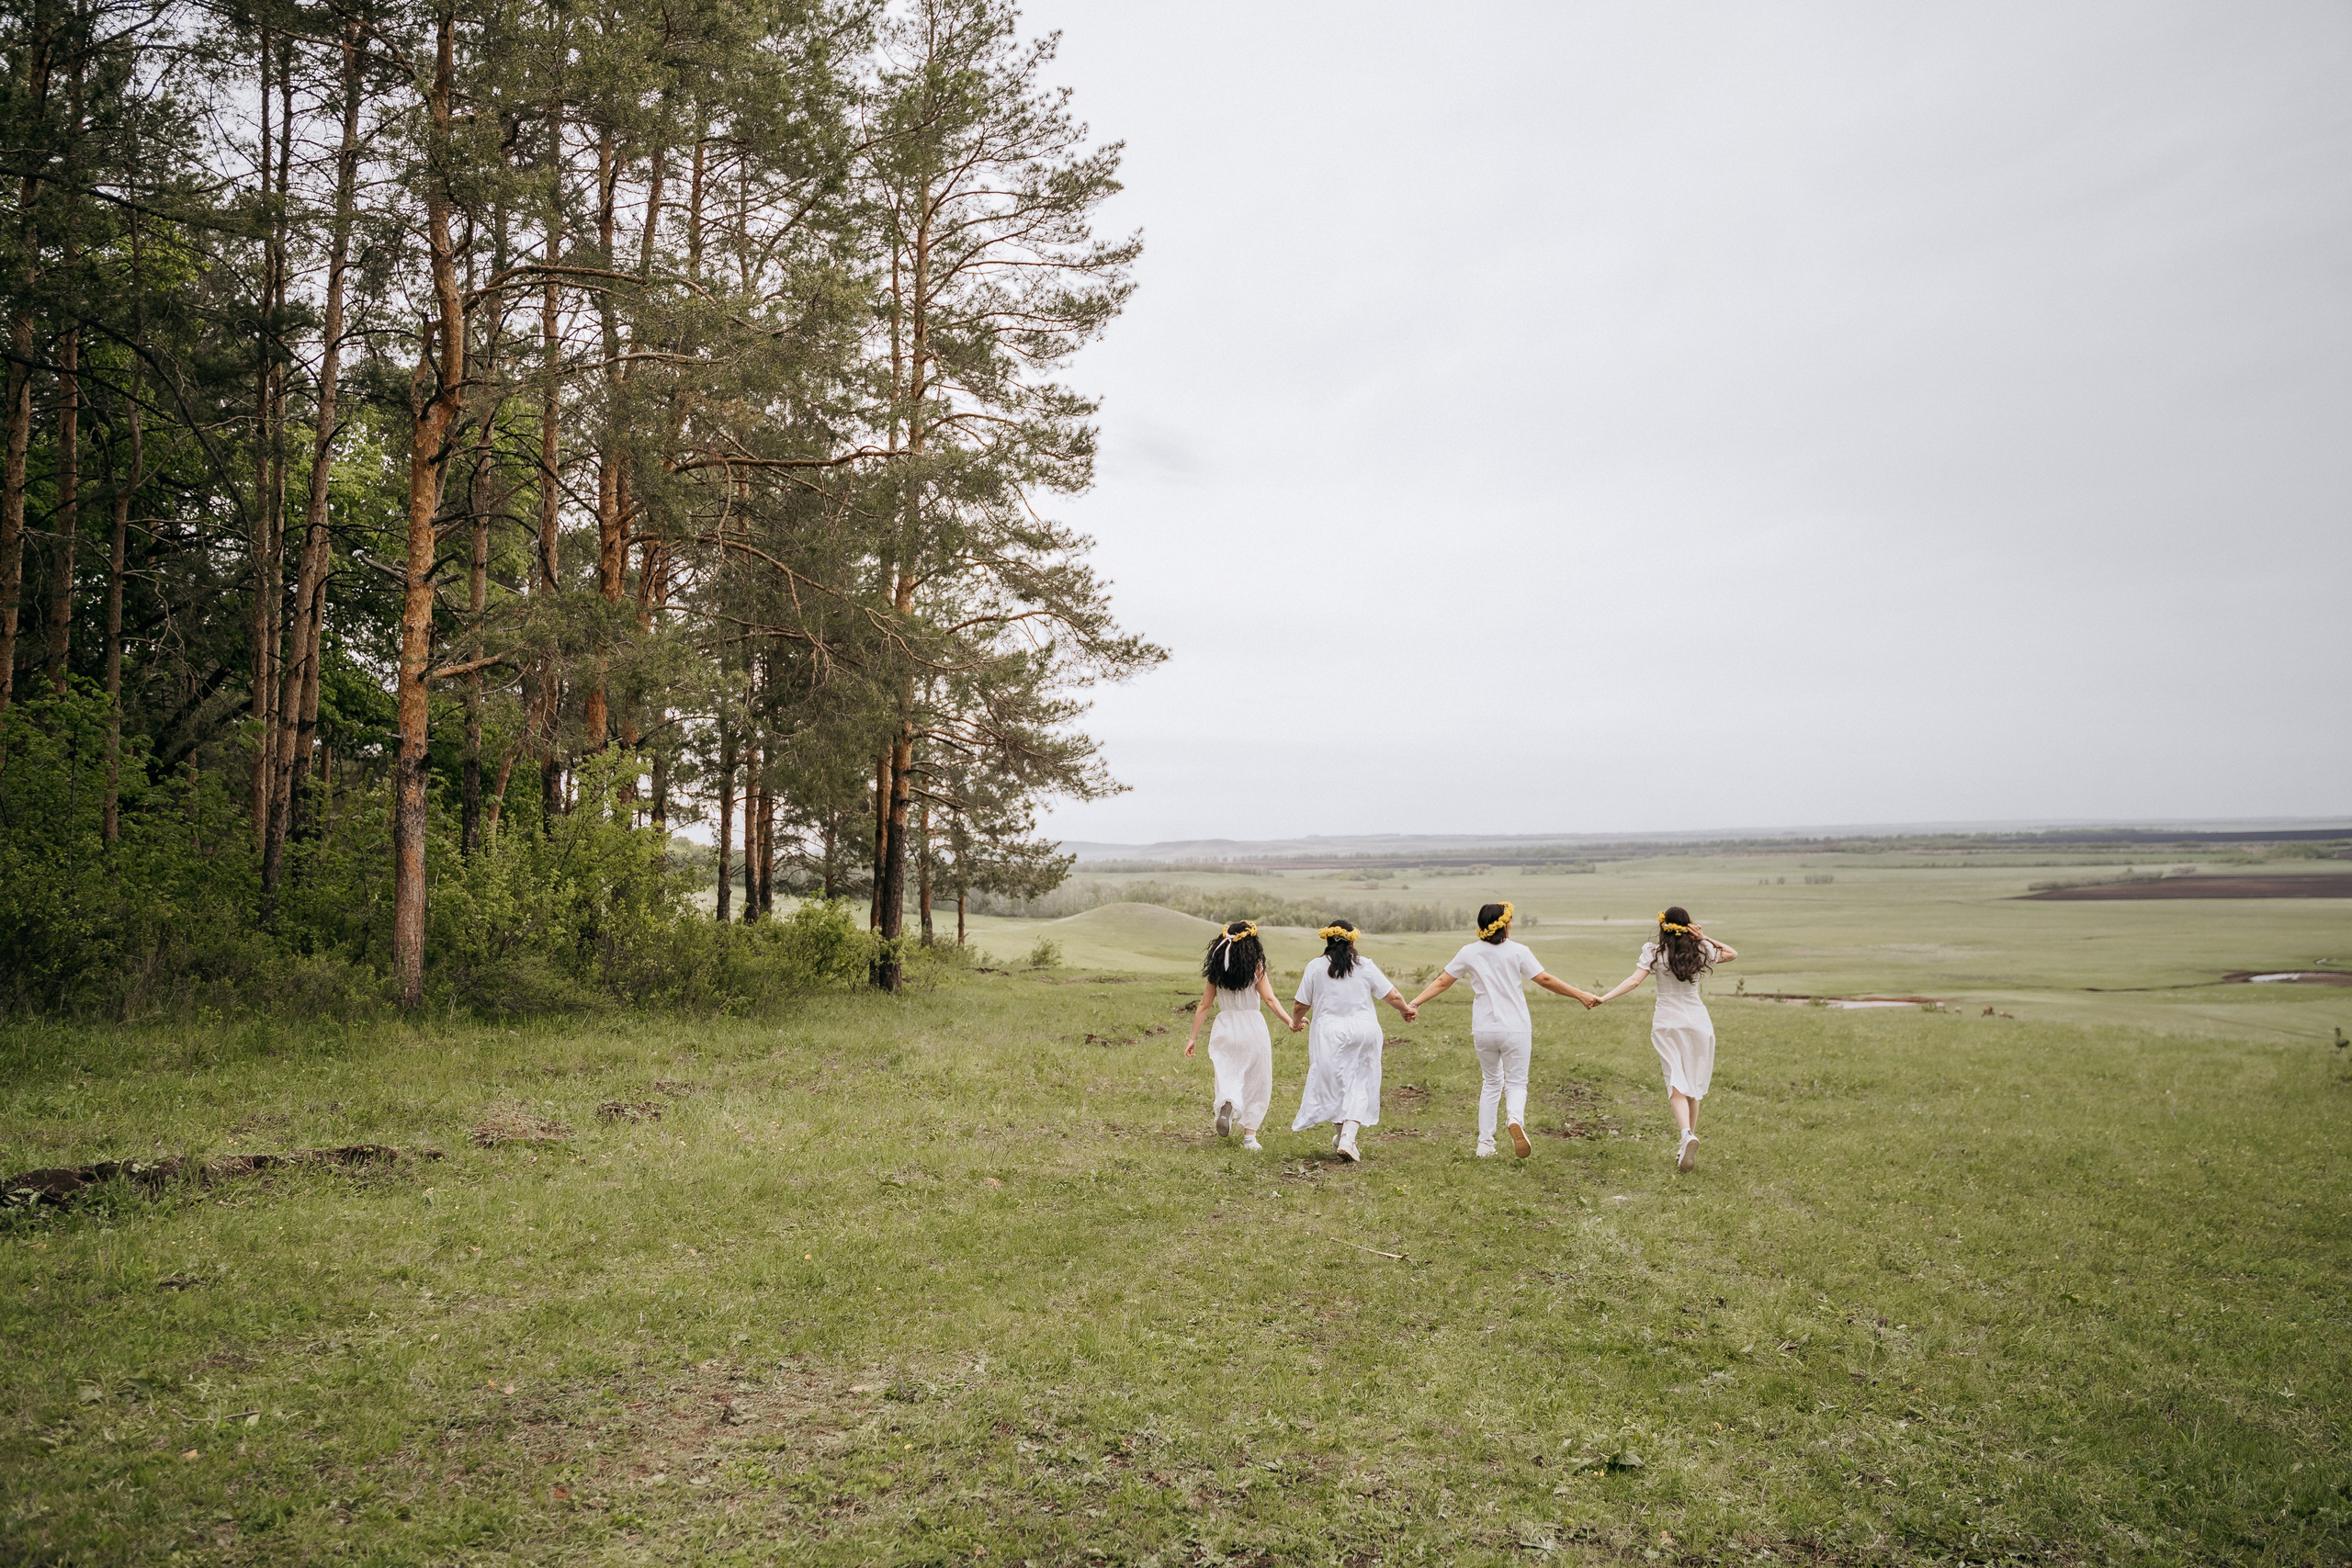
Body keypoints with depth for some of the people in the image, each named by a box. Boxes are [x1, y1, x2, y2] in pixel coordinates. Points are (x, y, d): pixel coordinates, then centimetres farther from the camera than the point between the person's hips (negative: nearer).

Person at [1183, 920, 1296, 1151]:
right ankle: (1249, 1136, 9)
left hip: (1224, 1029, 2)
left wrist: (1194, 1037, 11)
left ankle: (1228, 1103, -26)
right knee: (1256, 1084, 11)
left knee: (1227, 1077, 7)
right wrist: (1289, 1021, -20)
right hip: (1252, 1026, -2)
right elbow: (1270, 999, -15)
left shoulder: (1216, 970, 3)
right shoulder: (1255, 968, -5)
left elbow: (1203, 1006, 6)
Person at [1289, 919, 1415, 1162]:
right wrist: (1407, 1009, 23)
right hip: (1364, 1031, 0)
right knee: (1359, 1087, 3)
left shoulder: (1315, 967, -1)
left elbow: (1302, 1004, 3)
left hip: (1329, 1034, 0)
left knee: (1336, 1085, 13)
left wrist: (1296, 1021, 24)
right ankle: (1348, 1137, -11)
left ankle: (1342, 1136, 21)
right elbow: (1392, 995, 2)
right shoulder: (1365, 965, -1)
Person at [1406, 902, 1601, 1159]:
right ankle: (1515, 1119, -25)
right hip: (1516, 1029, -2)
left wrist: (1415, 1002, 10)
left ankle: (1485, 1143, 15)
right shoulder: (1518, 951, -5)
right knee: (1516, 1083, 8)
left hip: (1483, 1030, 3)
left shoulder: (1469, 953, 2)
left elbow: (1442, 982, 3)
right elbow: (1545, 980, -5)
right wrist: (1581, 995, 2)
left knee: (1491, 1083, 19)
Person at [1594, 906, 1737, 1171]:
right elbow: (1732, 954, 20)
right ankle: (1690, 1138, 15)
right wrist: (1705, 939, 7)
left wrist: (1604, 997, -21)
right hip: (1698, 1022, 2)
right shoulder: (1702, 951, 3)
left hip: (1667, 1023, -2)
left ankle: (1687, 1134, -30)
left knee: (1677, 1083, -7)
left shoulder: (1655, 952, -5)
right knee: (1694, 1085, 12)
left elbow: (1634, 980, -17)